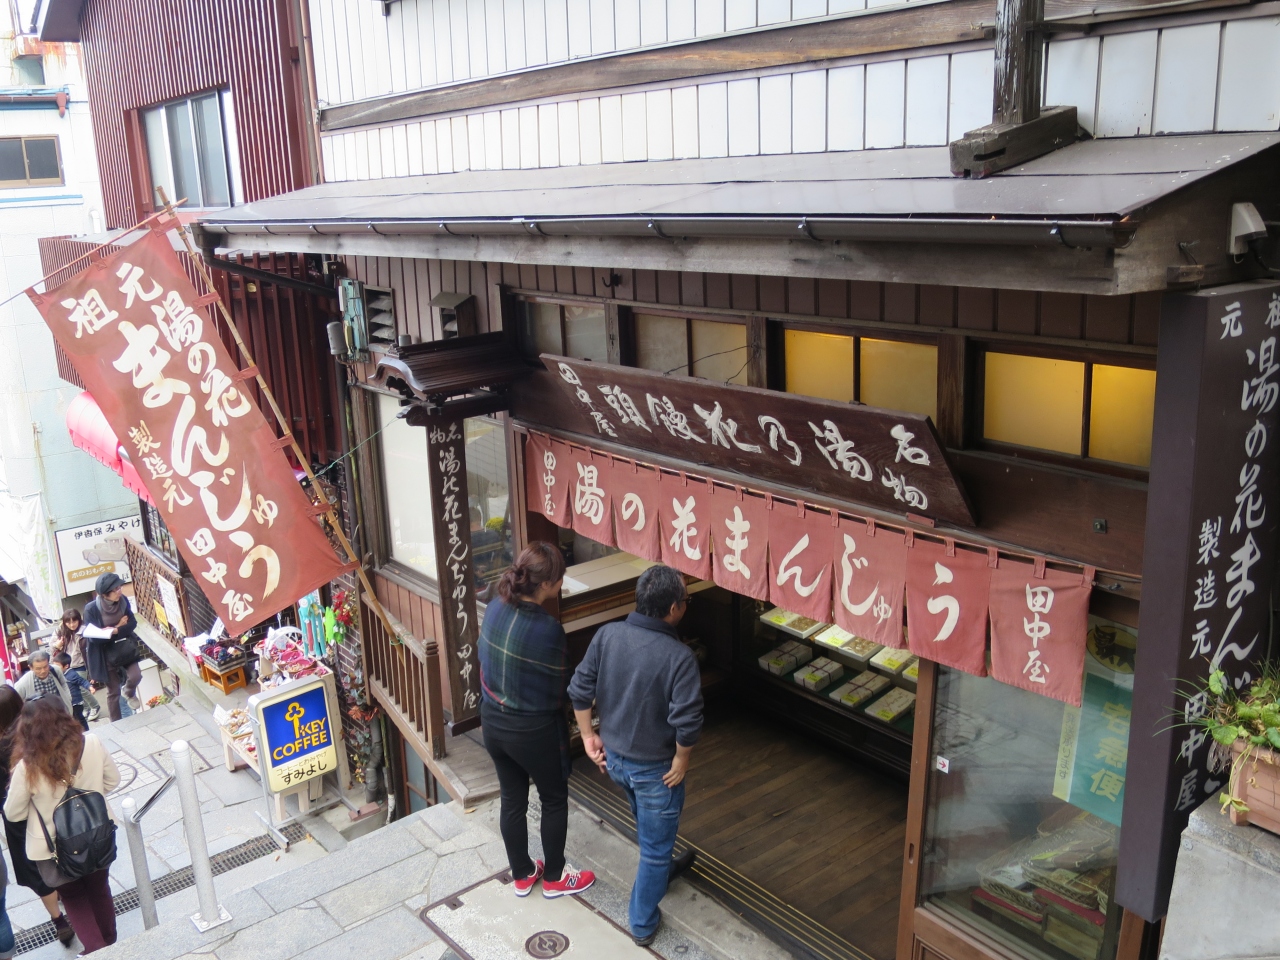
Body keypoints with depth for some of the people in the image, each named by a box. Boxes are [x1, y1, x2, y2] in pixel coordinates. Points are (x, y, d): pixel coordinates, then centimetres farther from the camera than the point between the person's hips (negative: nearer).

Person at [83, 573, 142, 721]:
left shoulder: (123, 600, -10)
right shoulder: (91, 609, -20)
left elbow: (132, 623, -5)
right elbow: (93, 637, -20)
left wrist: (115, 630, -23)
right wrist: (119, 626, -22)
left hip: (124, 649, 3)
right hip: (106, 654, -3)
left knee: (135, 676, -17)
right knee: (113, 691, 8)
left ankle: (128, 693, 20)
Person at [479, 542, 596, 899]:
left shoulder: (494, 609, -9)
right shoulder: (548, 629, -28)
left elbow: (486, 660, 5)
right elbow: (557, 691, -17)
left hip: (493, 722, 6)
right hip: (533, 730, -6)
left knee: (512, 800, 23)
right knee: (554, 800, 18)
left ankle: (521, 875, 40)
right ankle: (554, 878, 34)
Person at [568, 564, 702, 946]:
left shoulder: (607, 634, -12)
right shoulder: (679, 656, -27)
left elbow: (580, 690, -6)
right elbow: (687, 721, -28)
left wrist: (588, 735, 6)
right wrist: (682, 759, -11)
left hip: (613, 757, 6)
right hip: (655, 767, -6)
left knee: (648, 826, 34)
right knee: (655, 845, 17)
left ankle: (661, 868, 58)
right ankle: (642, 923, 32)